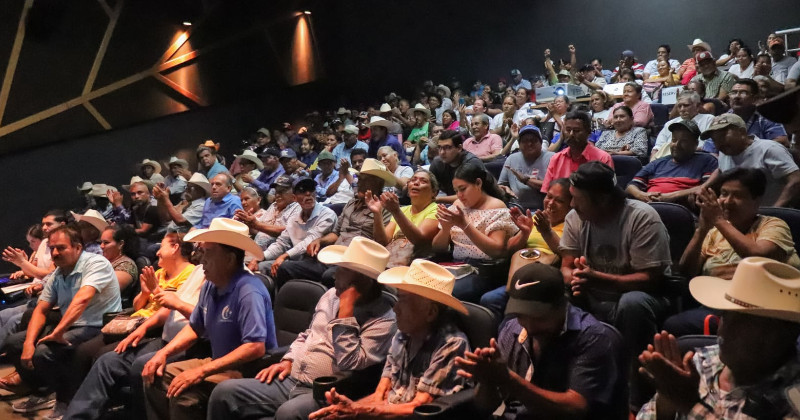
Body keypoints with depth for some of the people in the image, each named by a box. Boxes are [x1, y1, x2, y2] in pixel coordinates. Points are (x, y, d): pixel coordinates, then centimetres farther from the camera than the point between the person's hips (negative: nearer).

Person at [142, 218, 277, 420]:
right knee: (157, 377, 4)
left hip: (248, 371, -9)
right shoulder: (210, 286, 4)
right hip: (219, 363, 9)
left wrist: (202, 371, -30)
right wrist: (164, 352, 2)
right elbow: (194, 328, 19)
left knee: (184, 393, -27)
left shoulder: (249, 291, -24)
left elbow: (256, 348, -32)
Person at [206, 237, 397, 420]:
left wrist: (345, 310, -20)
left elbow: (350, 366, -22)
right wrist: (288, 361, 7)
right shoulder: (332, 294, 11)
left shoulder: (383, 320, -12)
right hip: (290, 381, 7)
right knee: (225, 392, -7)